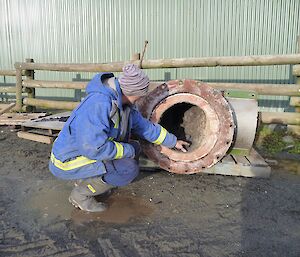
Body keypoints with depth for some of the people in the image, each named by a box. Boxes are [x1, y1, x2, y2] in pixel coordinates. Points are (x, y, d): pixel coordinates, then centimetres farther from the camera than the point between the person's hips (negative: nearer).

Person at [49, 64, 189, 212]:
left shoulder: (124, 105, 0)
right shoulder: (99, 103, -30)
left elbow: (146, 127, 12)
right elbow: (94, 148, -32)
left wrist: (173, 142, 18)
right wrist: (128, 151, -20)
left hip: (89, 150, 9)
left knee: (134, 148, 7)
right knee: (129, 168, -20)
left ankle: (85, 180, 12)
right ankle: (80, 194, -1)